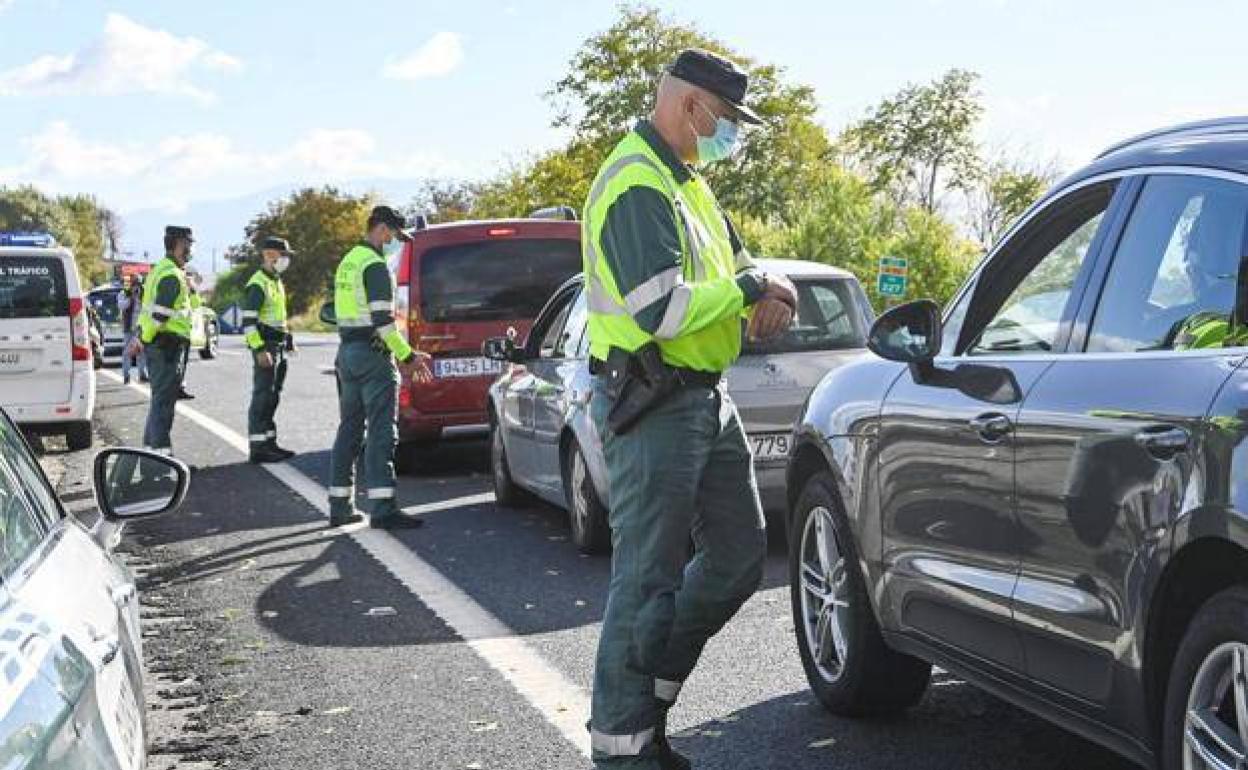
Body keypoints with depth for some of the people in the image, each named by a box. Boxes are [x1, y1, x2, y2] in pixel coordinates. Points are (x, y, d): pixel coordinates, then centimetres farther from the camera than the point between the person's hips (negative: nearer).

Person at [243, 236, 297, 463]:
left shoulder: (277, 283, 19)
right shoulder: (258, 284, -13)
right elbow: (248, 321, -19)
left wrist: (287, 340, 23)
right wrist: (259, 349, -24)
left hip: (279, 347, 10)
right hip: (265, 346, -10)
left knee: (273, 398, 13)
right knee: (262, 397, -9)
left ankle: (269, 442, 20)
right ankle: (258, 448, -8)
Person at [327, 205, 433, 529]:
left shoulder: (348, 262, 17)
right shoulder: (375, 265, -13)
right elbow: (382, 320, -20)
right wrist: (408, 356, -17)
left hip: (347, 351, 10)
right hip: (372, 354, -9)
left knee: (349, 429, 13)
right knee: (381, 432, -10)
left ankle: (340, 507, 16)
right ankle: (383, 510, -15)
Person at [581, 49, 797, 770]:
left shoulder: (689, 183, 16)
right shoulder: (636, 185, -17)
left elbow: (737, 262, 21)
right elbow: (664, 311, -27)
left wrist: (765, 289, -2)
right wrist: (749, 291, -13)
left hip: (707, 398, 10)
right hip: (655, 406, -10)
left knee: (741, 554, 15)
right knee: (650, 577, -6)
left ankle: (650, 690, 26)